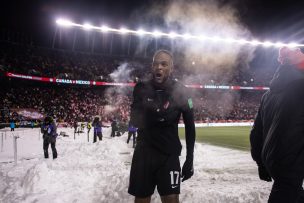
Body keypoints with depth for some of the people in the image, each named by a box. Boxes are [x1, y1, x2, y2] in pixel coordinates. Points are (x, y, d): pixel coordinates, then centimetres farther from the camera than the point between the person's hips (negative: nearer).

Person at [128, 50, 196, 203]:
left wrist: (189, 159, -1)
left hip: (169, 154, -1)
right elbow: (134, 121, -4)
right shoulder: (141, 89, -2)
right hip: (143, 153, 2)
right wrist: (154, 115, -24)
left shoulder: (180, 91, -5)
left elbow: (190, 127, 0)